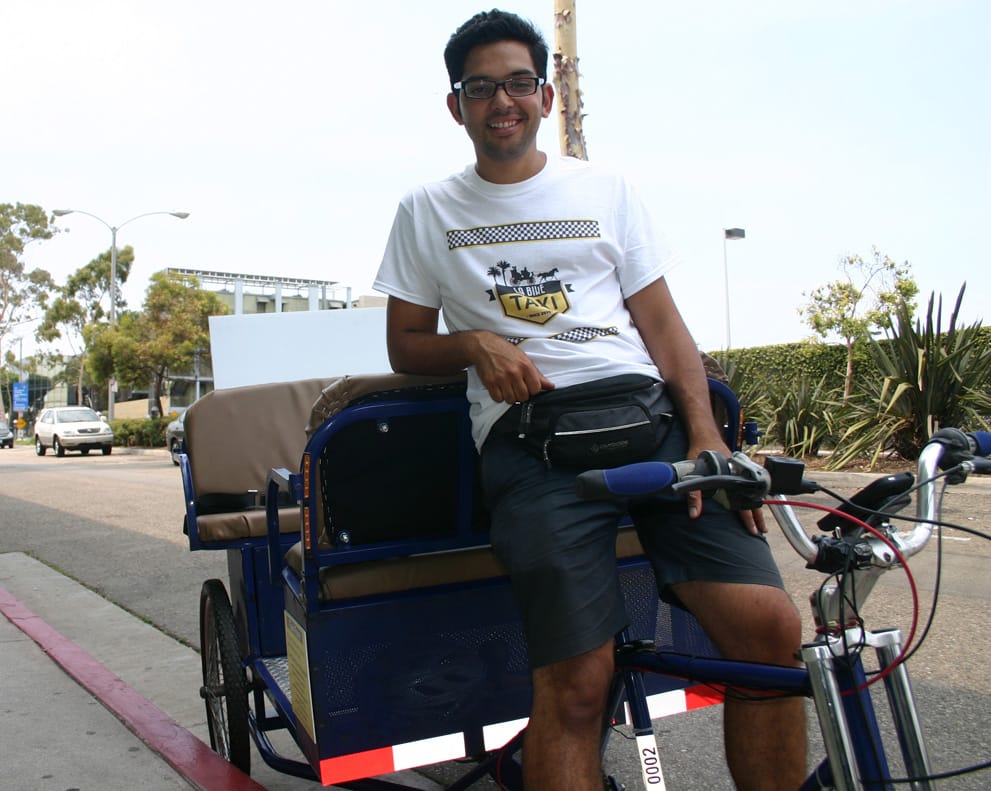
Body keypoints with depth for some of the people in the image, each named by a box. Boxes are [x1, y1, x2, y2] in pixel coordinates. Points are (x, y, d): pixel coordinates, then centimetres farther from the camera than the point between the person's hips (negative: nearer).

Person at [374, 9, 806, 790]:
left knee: (770, 625, -15)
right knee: (576, 684, -19)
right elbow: (407, 345, 18)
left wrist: (705, 431, -3)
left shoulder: (606, 189, 18)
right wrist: (475, 344, -4)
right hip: (531, 433, -2)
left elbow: (662, 321, 13)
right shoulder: (426, 211, 16)